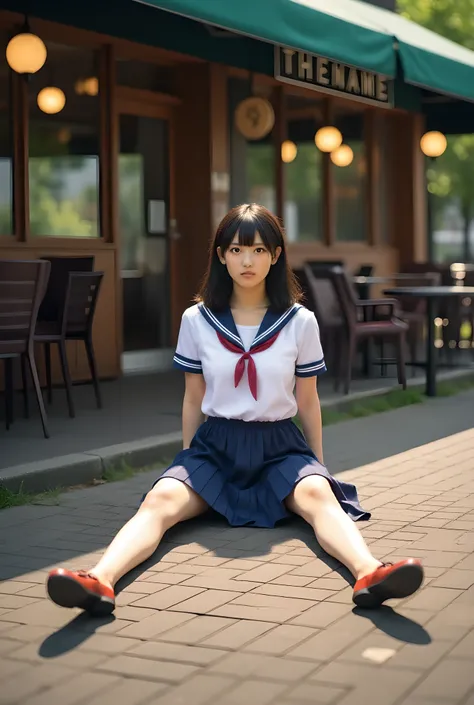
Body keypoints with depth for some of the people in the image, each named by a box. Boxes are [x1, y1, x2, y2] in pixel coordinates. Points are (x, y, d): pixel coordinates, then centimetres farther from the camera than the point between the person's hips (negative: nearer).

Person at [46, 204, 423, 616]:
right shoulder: (197, 320, 2)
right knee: (161, 499, -29)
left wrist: (319, 468, 15)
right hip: (215, 445, 1)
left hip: (280, 446, 0)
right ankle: (100, 582, -54)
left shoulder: (300, 322, 0)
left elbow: (307, 401, 10)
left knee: (318, 495, -34)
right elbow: (193, 401, 11)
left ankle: (369, 574, -60)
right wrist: (187, 465, 14)